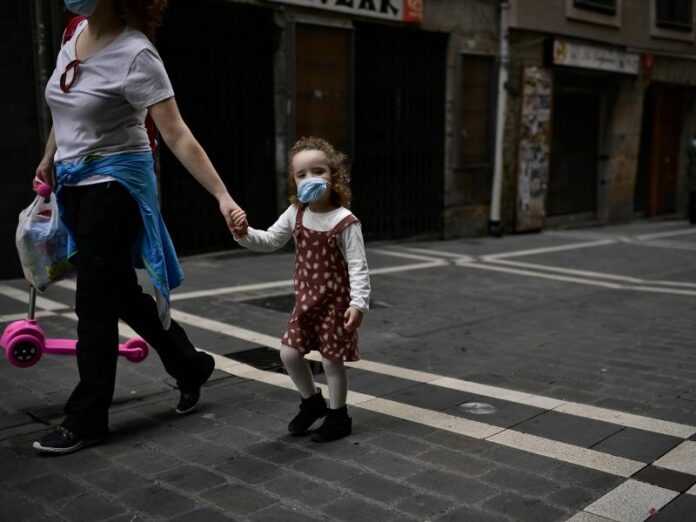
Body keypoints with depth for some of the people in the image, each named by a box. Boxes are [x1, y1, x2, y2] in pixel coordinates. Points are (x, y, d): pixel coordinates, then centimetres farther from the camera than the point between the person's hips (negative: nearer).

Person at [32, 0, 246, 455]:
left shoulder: (135, 54, -19)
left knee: (95, 302, -2)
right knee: (120, 293, 15)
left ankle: (87, 419, 12)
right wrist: (50, 159, 30)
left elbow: (177, 134, -25)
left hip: (115, 183, -8)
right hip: (75, 184, 8)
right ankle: (191, 366, 33)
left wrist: (222, 195, -32)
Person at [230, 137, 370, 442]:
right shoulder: (296, 214, 0)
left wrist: (358, 303, -28)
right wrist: (244, 233, -10)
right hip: (306, 300, 6)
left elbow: (358, 266, -18)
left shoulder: (344, 222, -18)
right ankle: (312, 401, 31)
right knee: (289, 353, 6)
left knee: (332, 360, 3)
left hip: (336, 302, -6)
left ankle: (337, 416, 23)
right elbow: (269, 241, 9)